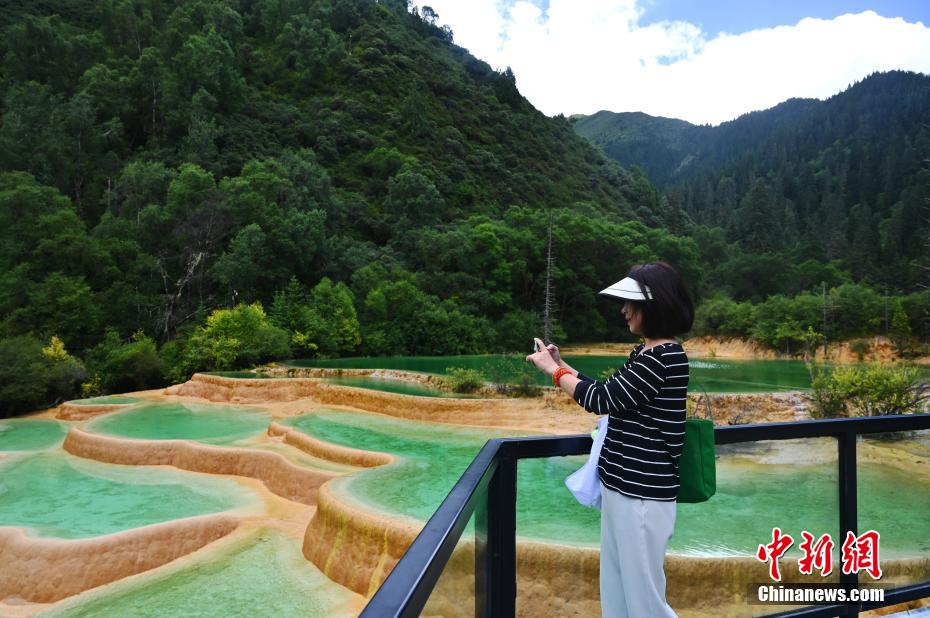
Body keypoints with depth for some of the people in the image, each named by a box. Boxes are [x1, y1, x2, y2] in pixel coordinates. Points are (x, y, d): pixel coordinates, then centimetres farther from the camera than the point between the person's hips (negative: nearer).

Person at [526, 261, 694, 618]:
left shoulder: (665, 357, -19)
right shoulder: (645, 353, 10)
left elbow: (602, 400, -18)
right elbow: (609, 394, 18)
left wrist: (553, 370, -6)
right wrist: (562, 364, 10)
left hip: (643, 492, -9)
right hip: (622, 485, 9)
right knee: (615, 586, 19)